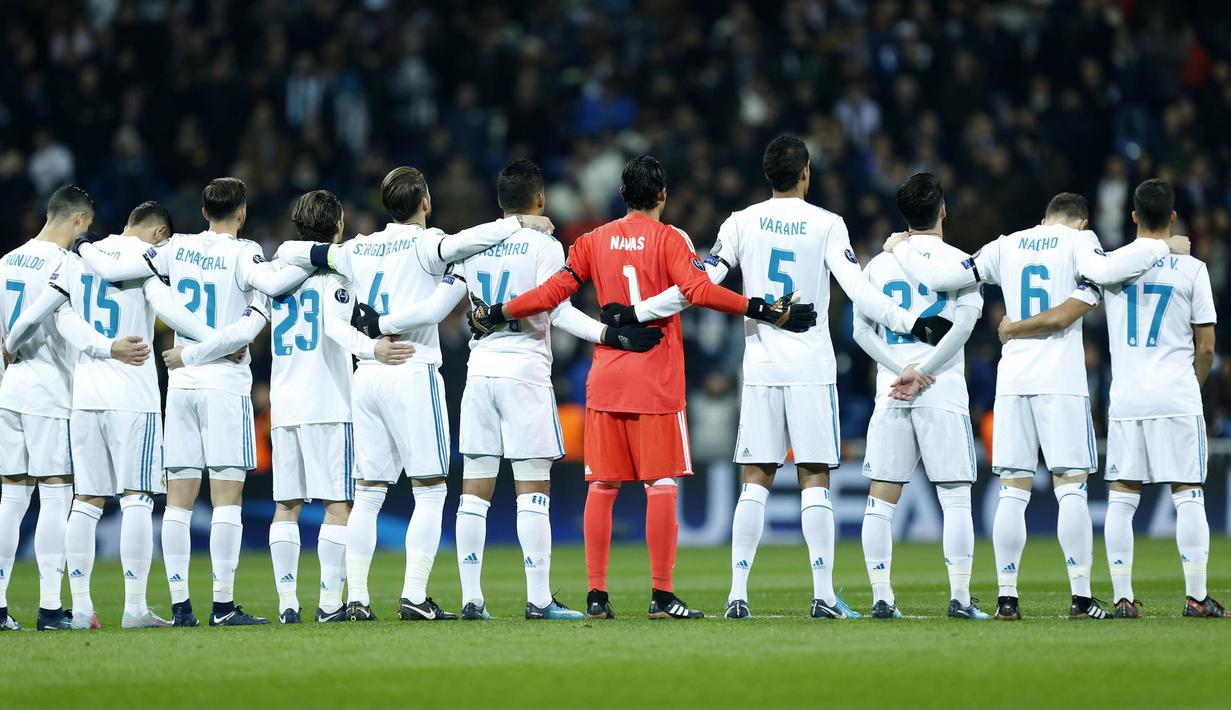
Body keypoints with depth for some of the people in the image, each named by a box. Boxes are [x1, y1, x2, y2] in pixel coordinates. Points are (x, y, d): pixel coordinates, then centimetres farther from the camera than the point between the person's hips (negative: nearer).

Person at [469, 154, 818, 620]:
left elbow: (552, 292, 5)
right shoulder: (668, 238, -3)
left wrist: (496, 315, 17)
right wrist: (766, 311, -17)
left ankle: (597, 595, 3)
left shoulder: (594, 241, 8)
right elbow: (698, 289, -16)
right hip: (657, 379, -4)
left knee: (602, 485, 5)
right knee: (661, 484, -2)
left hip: (604, 378, 4)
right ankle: (662, 596, -5)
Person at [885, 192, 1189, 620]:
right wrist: (1162, 247, -10)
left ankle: (1007, 597, 2)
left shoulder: (1005, 247, 13)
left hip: (1012, 378, 4)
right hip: (1061, 380, -4)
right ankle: (1081, 597, -7)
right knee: (1071, 488, -3)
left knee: (1013, 492, 5)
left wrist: (901, 249, 30)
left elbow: (938, 276, 12)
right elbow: (1103, 269, -20)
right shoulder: (1077, 242, 2)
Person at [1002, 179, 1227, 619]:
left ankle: (1122, 597, 3)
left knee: (1122, 498, 6)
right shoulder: (1190, 269, -2)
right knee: (1188, 496, 1)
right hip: (1176, 398, -2)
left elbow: (1062, 318, -2)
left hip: (1125, 399, 2)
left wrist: (1012, 330, 15)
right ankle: (1196, 596, -3)